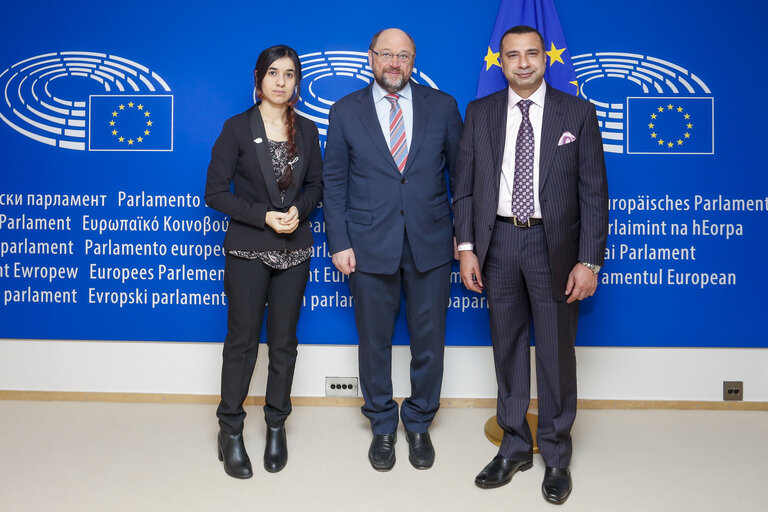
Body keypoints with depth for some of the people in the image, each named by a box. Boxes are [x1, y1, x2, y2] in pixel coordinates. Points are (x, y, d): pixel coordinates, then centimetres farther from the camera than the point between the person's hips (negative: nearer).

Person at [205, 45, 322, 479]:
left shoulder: (307, 130, 7)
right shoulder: (238, 128, -3)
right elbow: (216, 192, -6)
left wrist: (298, 210, -9)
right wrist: (265, 216, -16)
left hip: (294, 249, 3)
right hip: (248, 250, -3)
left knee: (283, 342, 11)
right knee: (242, 341, 3)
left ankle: (277, 426, 26)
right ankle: (231, 431, 19)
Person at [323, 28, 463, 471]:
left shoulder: (442, 106, 4)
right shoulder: (345, 112, 3)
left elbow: (461, 172, 7)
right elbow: (334, 183, 3)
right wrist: (340, 243, -3)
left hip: (430, 243, 1)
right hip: (370, 247, 0)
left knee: (429, 341, 10)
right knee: (374, 342, 11)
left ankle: (419, 424, 31)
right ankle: (382, 426, 32)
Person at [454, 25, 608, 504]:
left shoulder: (578, 112, 0)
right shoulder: (480, 112, 6)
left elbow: (594, 191, -3)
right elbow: (465, 185, 6)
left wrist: (589, 261, -9)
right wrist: (467, 247, -2)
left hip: (554, 244, -2)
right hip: (498, 241, 2)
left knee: (556, 352, 6)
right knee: (508, 349, 12)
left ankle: (557, 456, 25)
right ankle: (515, 446, 30)